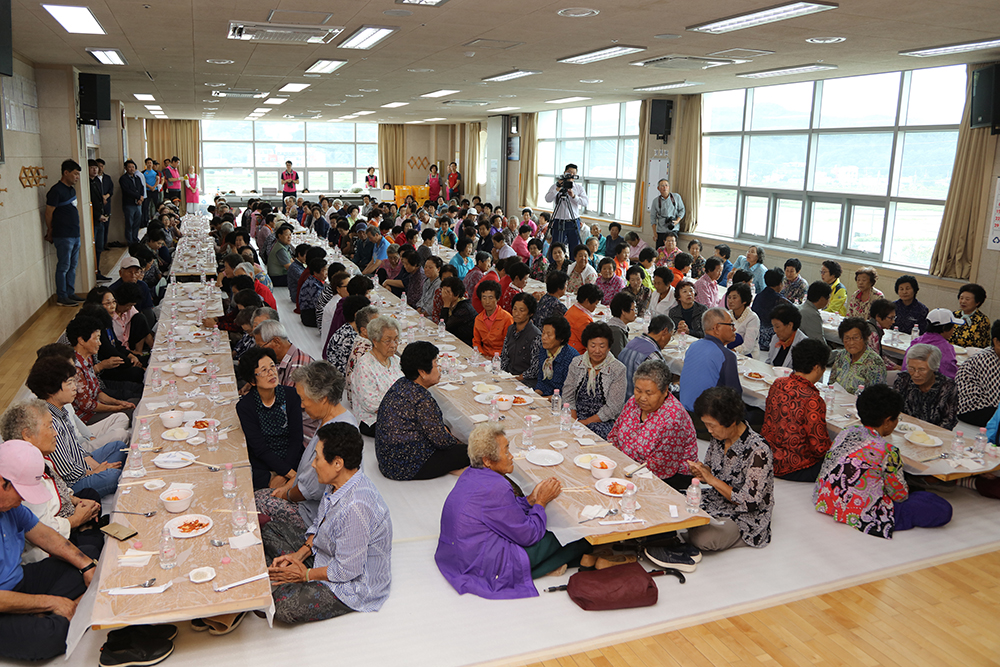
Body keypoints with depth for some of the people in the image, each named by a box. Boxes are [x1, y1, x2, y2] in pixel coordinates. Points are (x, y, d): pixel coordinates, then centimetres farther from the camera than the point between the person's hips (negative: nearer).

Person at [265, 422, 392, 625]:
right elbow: (318, 525, 12)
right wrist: (299, 555, -3)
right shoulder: (337, 484, -5)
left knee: (284, 606, -19)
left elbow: (347, 570, -28)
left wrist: (306, 575, -14)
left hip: (356, 587, -9)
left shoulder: (356, 507, -36)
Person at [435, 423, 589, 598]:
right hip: (485, 568, -9)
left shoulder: (471, 475, 2)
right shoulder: (496, 488, -27)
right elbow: (528, 536, -17)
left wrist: (531, 499, 2)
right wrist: (541, 502, -4)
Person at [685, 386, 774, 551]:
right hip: (716, 500, 7)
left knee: (700, 538, -28)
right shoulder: (718, 436, -4)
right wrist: (701, 471, -12)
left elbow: (749, 502, -25)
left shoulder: (758, 450, -26)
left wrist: (711, 479, -23)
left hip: (745, 518, -6)